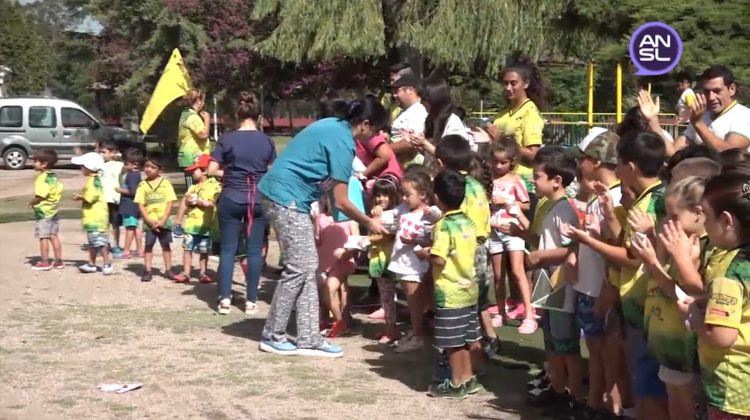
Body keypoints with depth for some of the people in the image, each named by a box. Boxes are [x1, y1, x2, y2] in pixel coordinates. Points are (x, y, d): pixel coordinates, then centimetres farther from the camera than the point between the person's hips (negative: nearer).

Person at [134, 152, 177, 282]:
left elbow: (170, 202, -5)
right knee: (148, 246, 2)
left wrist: (163, 220, -13)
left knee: (166, 245, 9)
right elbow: (140, 205, -3)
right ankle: (147, 271, 6)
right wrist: (149, 221, -13)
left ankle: (168, 270, 18)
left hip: (164, 222, 0)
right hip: (150, 222, 0)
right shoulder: (142, 185, 0)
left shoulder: (165, 183, -2)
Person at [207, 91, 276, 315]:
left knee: (228, 249, 6)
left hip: (231, 199, -1)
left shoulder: (227, 139, -5)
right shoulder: (267, 141, 1)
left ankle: (225, 299, 4)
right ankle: (251, 301, 6)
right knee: (255, 250, 5)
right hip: (259, 200, 1)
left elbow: (212, 170, -5)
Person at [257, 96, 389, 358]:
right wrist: (368, 223, 0)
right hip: (286, 198, -10)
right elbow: (341, 202, -13)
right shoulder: (342, 143, -16)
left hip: (287, 196, 10)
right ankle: (272, 336, 5)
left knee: (307, 266, 9)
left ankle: (309, 339, 11)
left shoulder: (334, 126, 12)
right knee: (300, 267, -6)